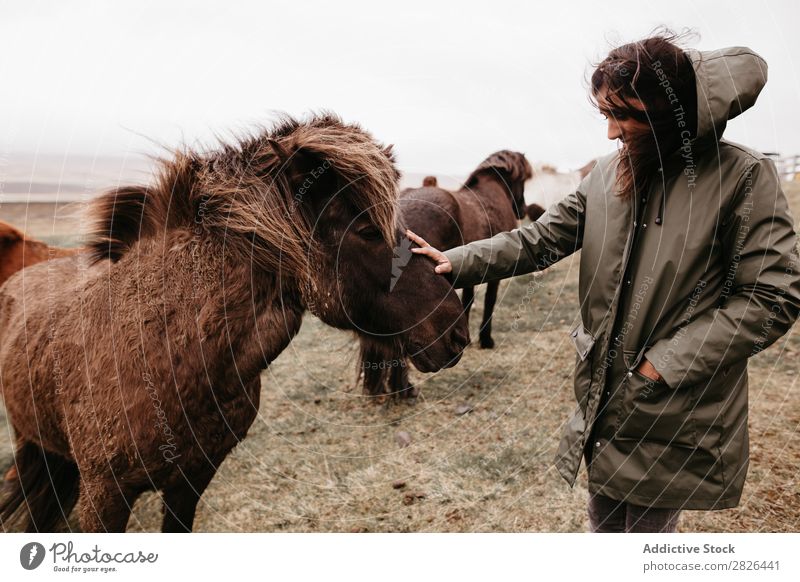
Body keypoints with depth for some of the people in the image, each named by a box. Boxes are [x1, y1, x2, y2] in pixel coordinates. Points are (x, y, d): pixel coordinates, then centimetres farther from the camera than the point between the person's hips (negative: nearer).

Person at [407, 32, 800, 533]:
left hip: (677, 411, -5)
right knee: (604, 519, 23)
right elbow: (541, 240, 3)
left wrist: (668, 361, -19)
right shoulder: (608, 175, 2)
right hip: (603, 394, 5)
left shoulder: (742, 178, -14)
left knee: (649, 526, 13)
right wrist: (458, 263, -10)